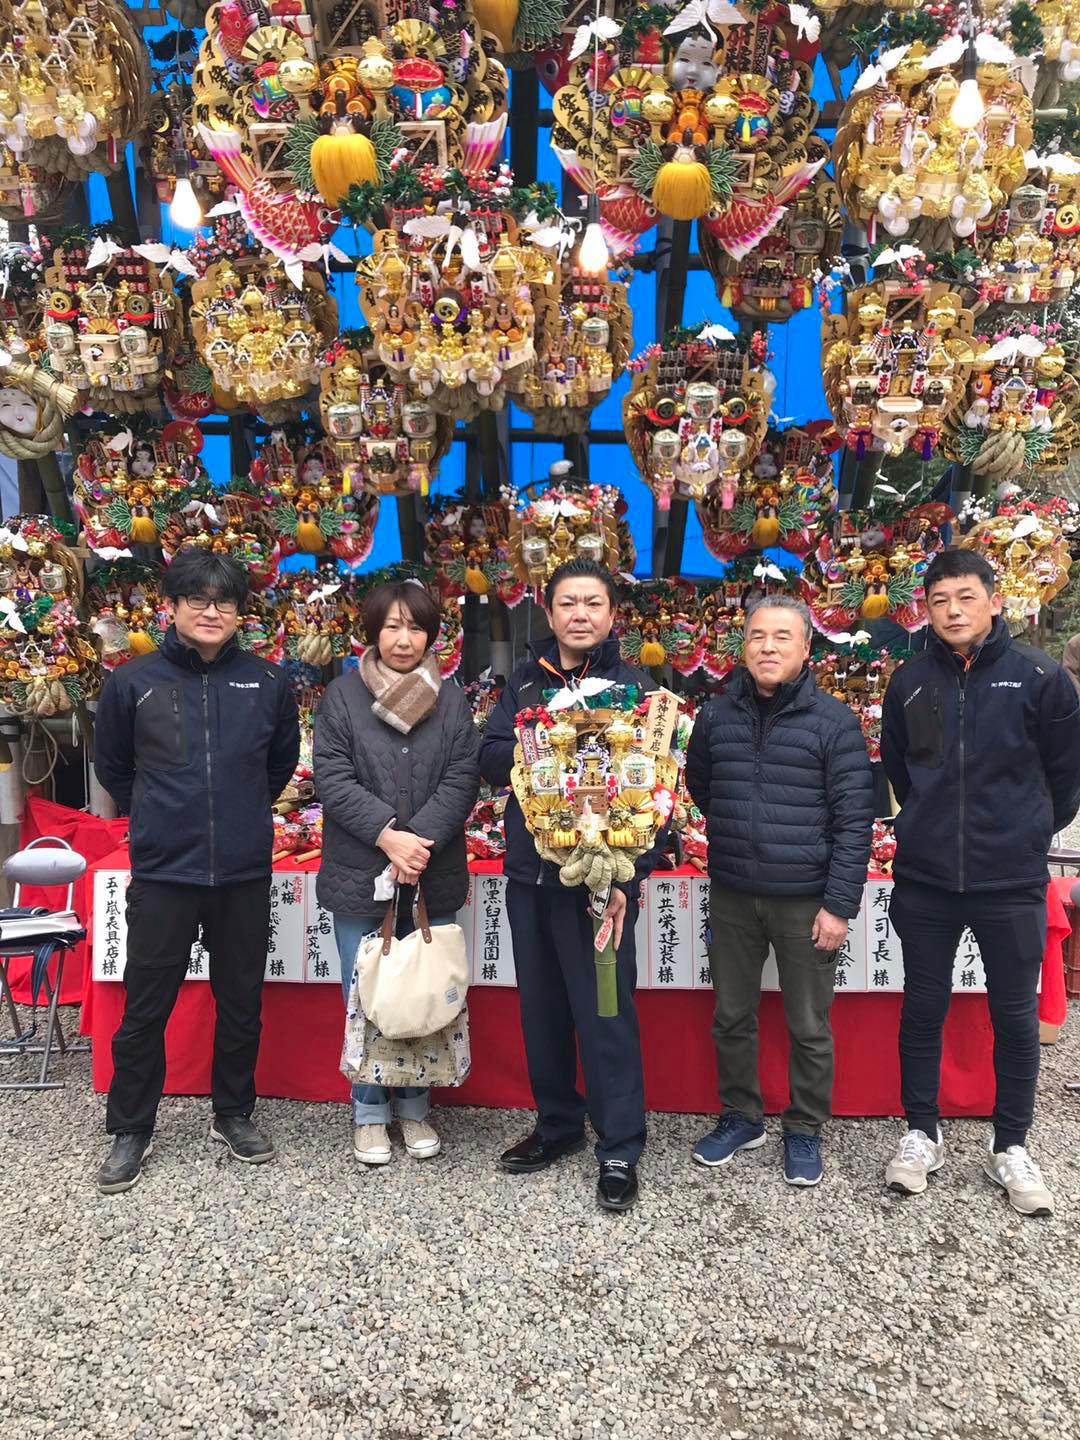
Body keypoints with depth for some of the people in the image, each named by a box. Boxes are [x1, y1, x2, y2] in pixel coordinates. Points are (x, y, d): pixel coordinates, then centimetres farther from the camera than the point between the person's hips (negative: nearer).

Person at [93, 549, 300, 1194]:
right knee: (146, 1008, 8)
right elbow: (112, 767, 12)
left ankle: (235, 1113, 34)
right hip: (162, 873, -1)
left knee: (242, 1003, 14)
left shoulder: (268, 682, -2)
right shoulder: (134, 681, -4)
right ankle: (132, 1129, 28)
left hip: (245, 874, 1)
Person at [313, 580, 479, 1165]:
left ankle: (414, 1106, 31)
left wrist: (418, 840, -17)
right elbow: (332, 778, -8)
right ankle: (369, 1112, 27)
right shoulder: (343, 695, -1)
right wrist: (388, 835, -19)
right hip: (360, 876, -1)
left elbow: (461, 781, -4)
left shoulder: (452, 701, 4)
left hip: (431, 878, 2)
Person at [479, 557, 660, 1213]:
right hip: (529, 872, 5)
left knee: (607, 1012, 2)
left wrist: (627, 875, -21)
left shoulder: (633, 684, -4)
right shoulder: (526, 680, 9)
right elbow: (491, 756, 2)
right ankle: (558, 1122, 34)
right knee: (542, 1006, 16)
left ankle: (620, 1150, 17)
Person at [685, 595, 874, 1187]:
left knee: (809, 1027, 10)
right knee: (732, 1017, 15)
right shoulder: (715, 715, 2)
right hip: (731, 898, 3)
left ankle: (805, 1130, 29)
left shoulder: (834, 720, -8)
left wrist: (839, 903, -12)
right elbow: (698, 784, 20)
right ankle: (740, 1117, 34)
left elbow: (854, 819, -9)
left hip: (806, 900, -3)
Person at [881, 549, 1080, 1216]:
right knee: (923, 1011, 11)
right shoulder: (910, 682, 1)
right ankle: (922, 1133, 29)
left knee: (1016, 1017, 10)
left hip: (1012, 882, -2)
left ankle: (1011, 1146, 28)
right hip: (925, 881, 2)